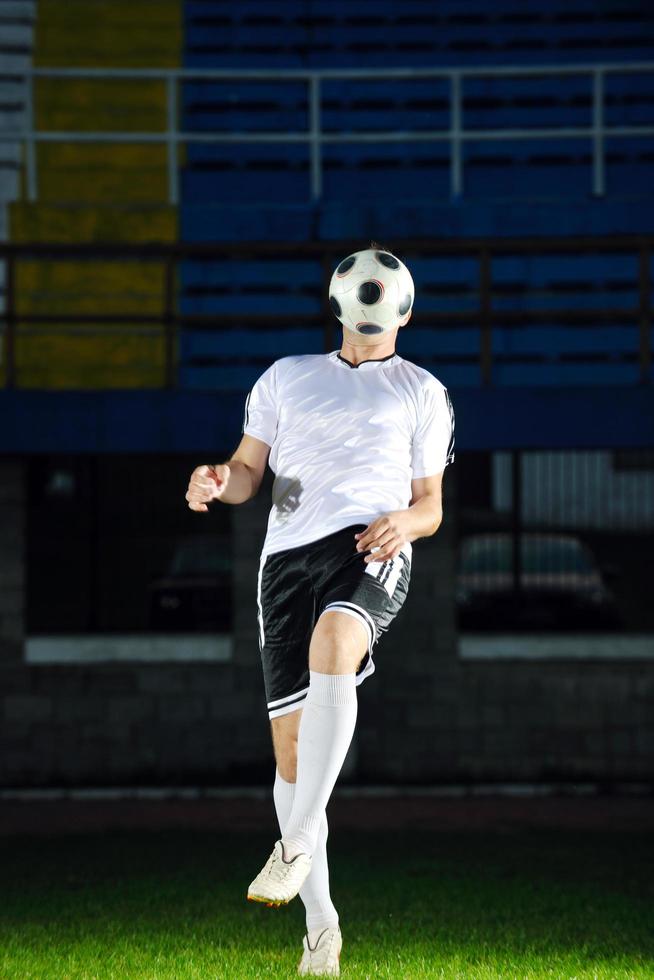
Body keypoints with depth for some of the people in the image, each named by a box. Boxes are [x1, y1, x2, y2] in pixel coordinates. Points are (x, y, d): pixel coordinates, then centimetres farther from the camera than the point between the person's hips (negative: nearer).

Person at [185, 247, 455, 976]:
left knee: (331, 648, -37)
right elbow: (248, 473, 20)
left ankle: (296, 845, -37)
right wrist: (217, 480, -4)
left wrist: (406, 522, -6)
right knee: (291, 738, -3)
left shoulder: (422, 393, 19)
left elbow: (431, 506, 18)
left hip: (369, 550, -3)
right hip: (288, 556, 3)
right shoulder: (288, 377, 24)